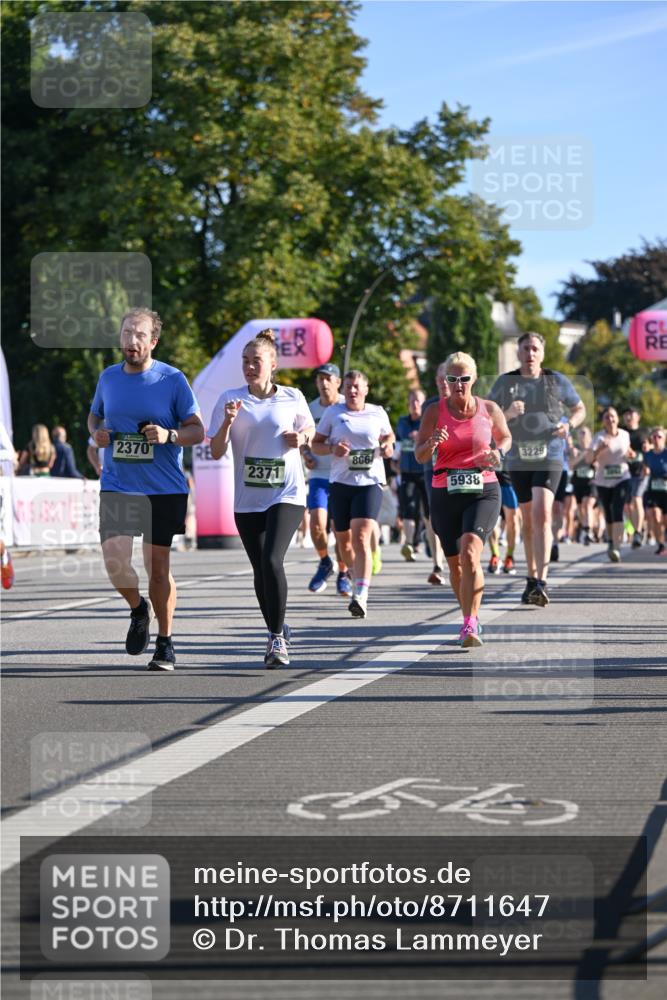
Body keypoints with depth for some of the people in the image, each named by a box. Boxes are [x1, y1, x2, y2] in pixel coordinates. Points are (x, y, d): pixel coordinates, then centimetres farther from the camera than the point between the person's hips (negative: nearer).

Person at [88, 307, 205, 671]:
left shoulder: (172, 379, -5)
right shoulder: (108, 377, 6)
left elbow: (198, 430, -3)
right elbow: (94, 415, 23)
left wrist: (169, 435, -23)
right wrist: (96, 433, 0)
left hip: (164, 490, -2)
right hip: (117, 487, 2)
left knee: (157, 567, 3)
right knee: (115, 562, -13)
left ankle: (165, 644, 19)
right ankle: (138, 609, 19)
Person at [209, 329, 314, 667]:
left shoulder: (292, 398, 2)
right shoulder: (230, 399, 0)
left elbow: (309, 429, 20)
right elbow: (216, 452, -2)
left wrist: (302, 438, -3)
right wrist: (227, 422, -19)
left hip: (286, 495, -2)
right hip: (247, 500, 2)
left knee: (272, 560, -20)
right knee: (260, 569, 9)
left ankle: (276, 637, -10)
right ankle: (277, 630, 31)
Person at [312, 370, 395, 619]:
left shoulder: (378, 413, 7)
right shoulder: (333, 413, 6)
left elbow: (388, 434, 25)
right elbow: (315, 444, 9)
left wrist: (388, 446, 2)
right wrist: (332, 449, -12)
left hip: (370, 482, -2)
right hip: (340, 482, 2)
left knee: (361, 538, -18)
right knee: (344, 541, 10)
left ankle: (361, 596, -26)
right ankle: (359, 577, 39)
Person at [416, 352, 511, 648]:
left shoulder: (489, 410, 2)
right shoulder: (435, 412, 0)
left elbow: (505, 438, 20)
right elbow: (419, 455, 2)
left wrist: (498, 453, -2)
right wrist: (431, 443, -21)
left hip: (483, 491, -2)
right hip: (445, 493, 2)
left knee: (470, 551, -24)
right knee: (455, 562, 9)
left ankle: (470, 626, -27)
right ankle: (471, 618, 31)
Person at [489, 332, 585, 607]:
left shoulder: (557, 381, 0)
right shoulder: (504, 383, 2)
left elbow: (580, 409, 14)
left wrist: (569, 424, -8)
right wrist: (507, 414, -17)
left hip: (549, 460, -3)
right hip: (518, 462, 3)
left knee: (542, 515, -19)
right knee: (528, 522, 14)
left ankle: (541, 583, -25)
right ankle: (531, 578, 29)